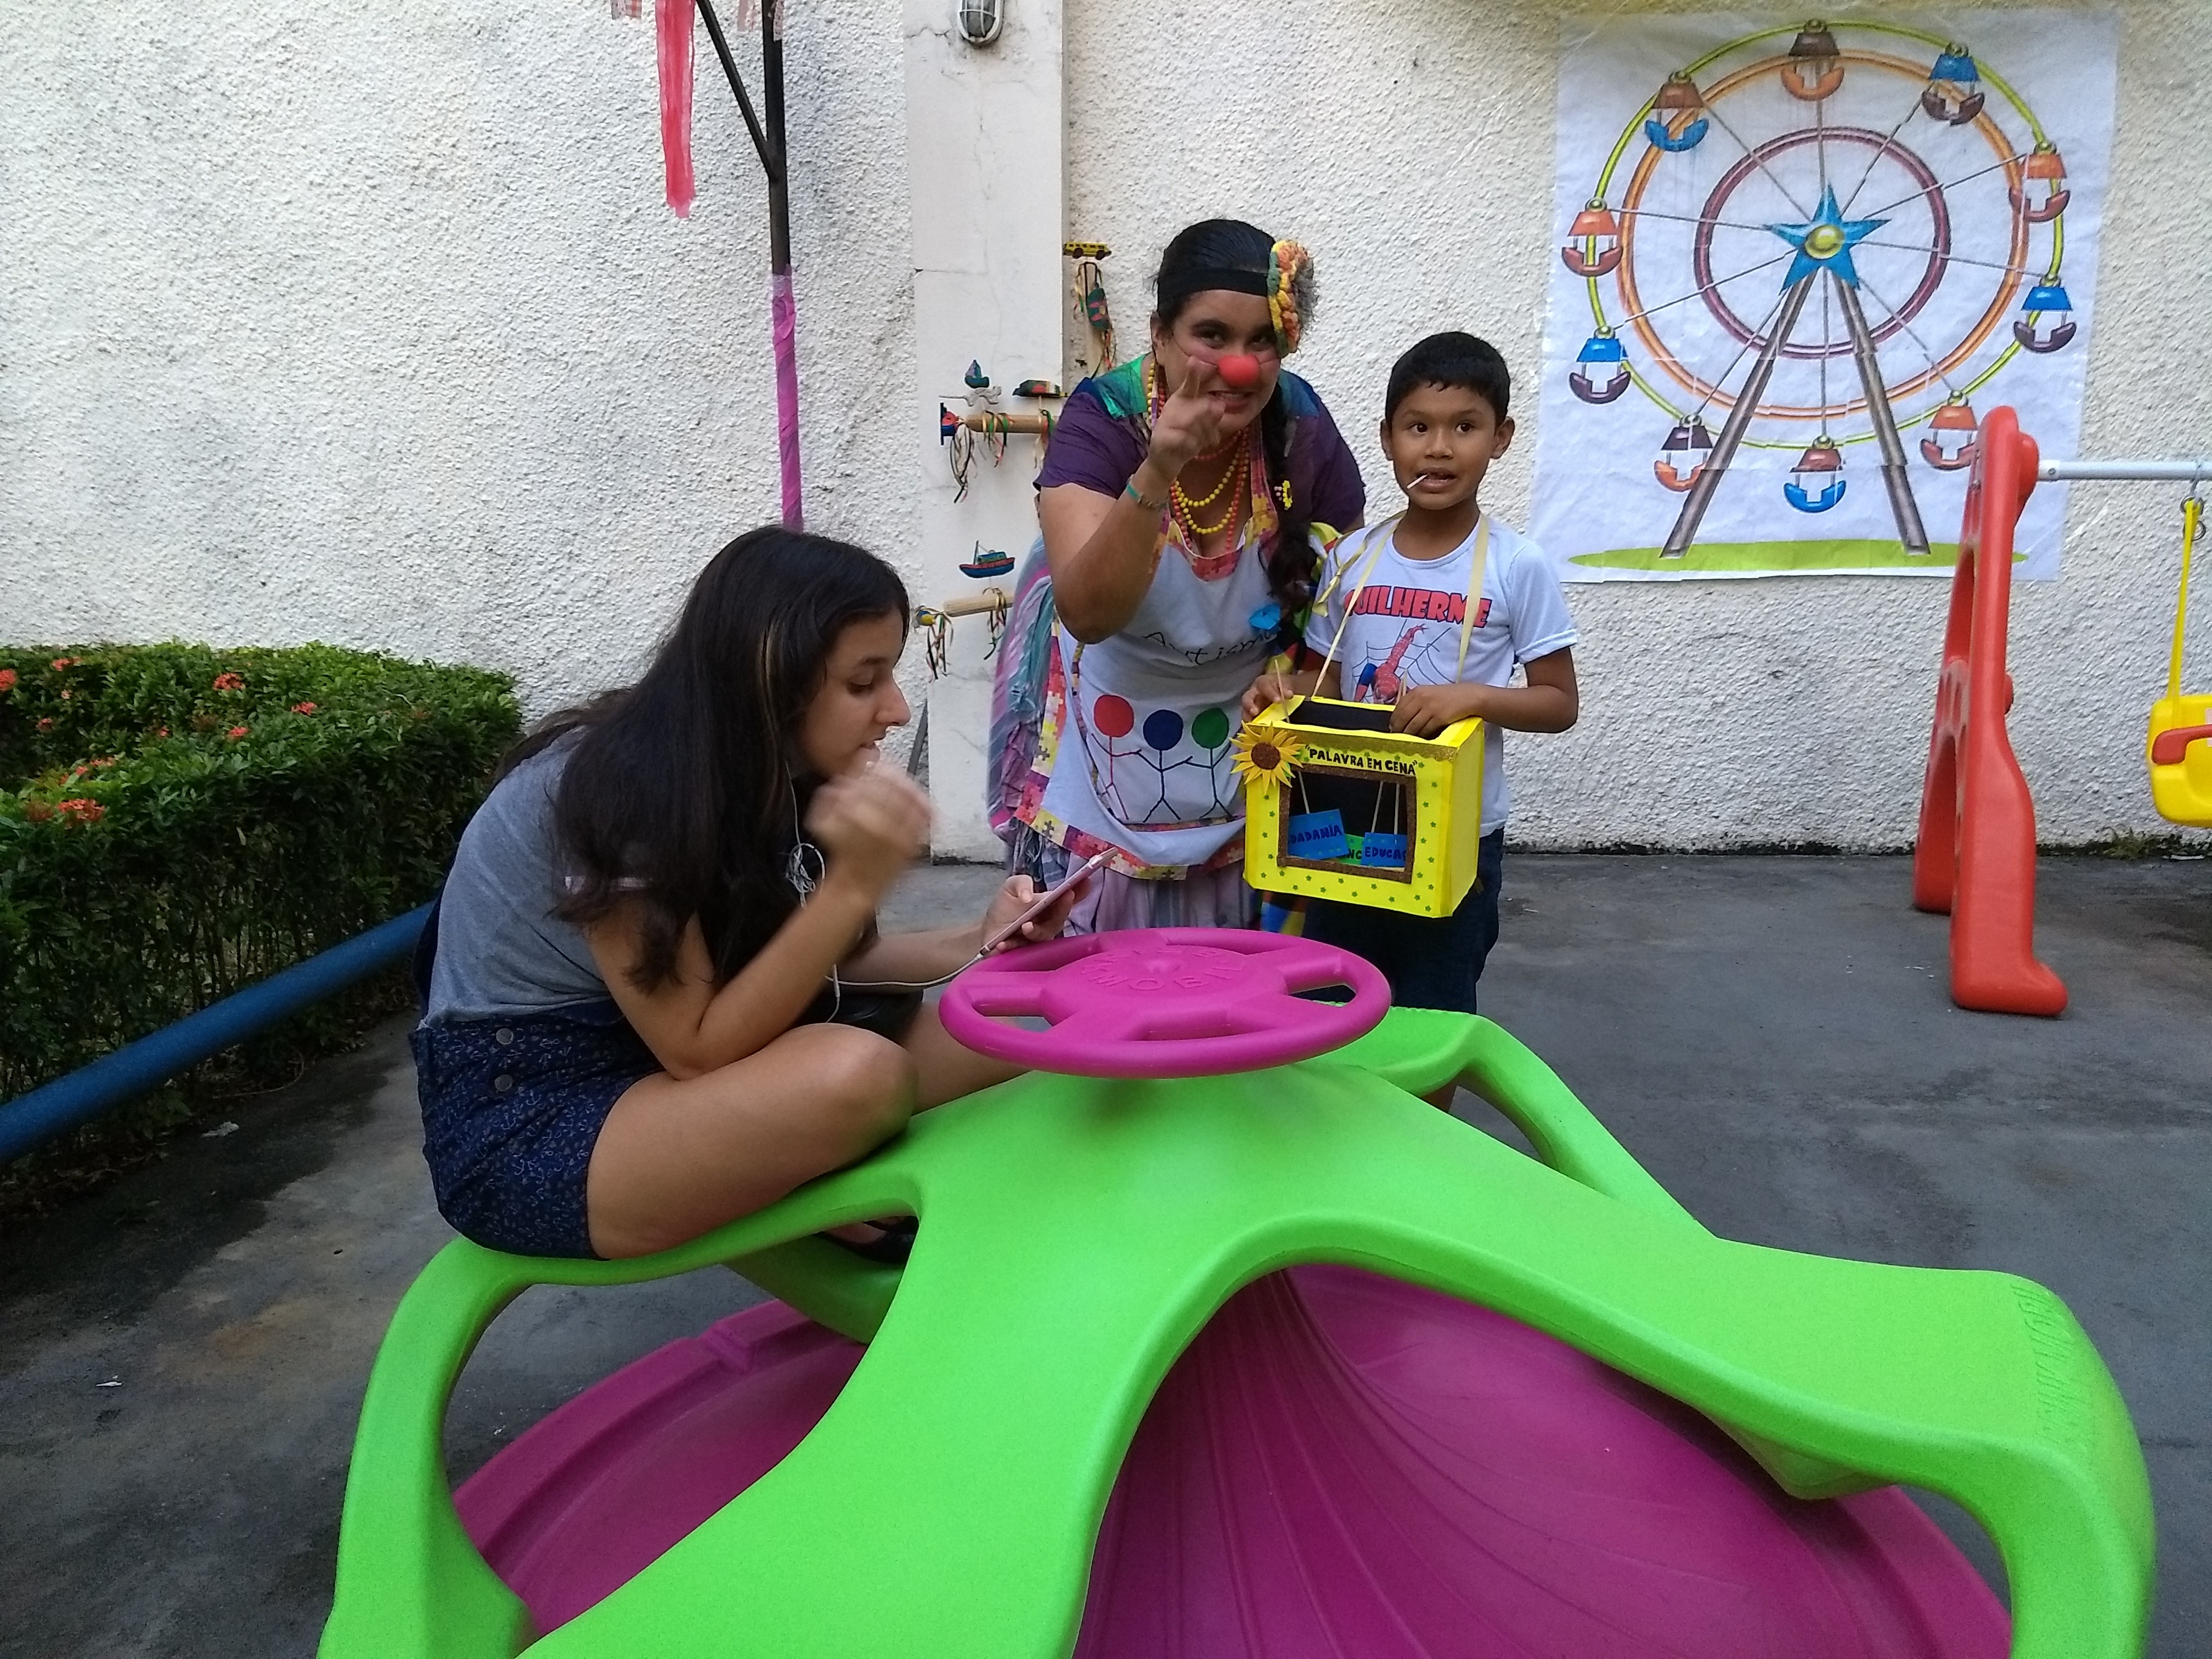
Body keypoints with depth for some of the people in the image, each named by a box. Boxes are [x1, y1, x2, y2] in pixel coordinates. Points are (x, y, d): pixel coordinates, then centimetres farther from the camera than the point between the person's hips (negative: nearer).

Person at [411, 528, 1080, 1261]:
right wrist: (854, 884, -32)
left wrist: (972, 948, -7)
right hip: (522, 1125, -7)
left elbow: (787, 961, 5)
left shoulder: (758, 768, -3)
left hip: (664, 1064, 7)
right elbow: (698, 1050, -25)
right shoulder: (625, 789, -26)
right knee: (857, 1074, -31)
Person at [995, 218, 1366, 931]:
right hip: (1110, 739, -2)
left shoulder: (1302, 427, -15)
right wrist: (1157, 472, -46)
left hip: (1244, 746, 2)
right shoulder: (1102, 420, -22)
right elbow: (1088, 614, -34)